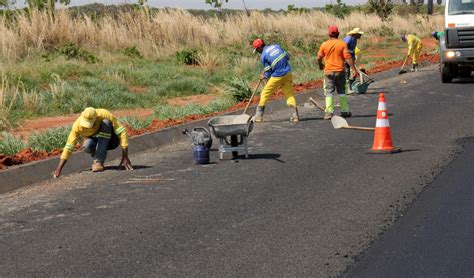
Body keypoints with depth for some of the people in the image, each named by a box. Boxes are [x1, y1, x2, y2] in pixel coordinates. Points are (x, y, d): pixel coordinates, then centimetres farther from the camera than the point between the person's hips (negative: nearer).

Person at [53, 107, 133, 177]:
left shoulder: (104, 115, -30)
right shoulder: (78, 125, -26)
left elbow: (121, 132, -29)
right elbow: (69, 147, -26)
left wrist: (125, 157, -34)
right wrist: (59, 169, -33)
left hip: (111, 141, 0)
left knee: (106, 122, -33)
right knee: (87, 146, -36)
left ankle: (99, 161, -28)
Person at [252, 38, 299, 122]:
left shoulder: (263, 56, -7)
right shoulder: (276, 46, 9)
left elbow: (268, 72, -3)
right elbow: (287, 57, 12)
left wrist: (264, 77, 16)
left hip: (277, 76, -5)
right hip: (288, 73, 5)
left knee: (265, 93, 9)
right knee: (289, 94, 11)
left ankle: (259, 116, 13)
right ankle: (295, 114, -1)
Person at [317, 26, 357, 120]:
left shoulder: (324, 45, -3)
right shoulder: (342, 44, -5)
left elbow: (319, 58, 6)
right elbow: (348, 57, -11)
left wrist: (321, 65, 27)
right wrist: (353, 69, -9)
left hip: (329, 71, -1)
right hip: (340, 71, 1)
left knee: (329, 92, 1)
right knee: (342, 91, 13)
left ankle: (329, 112, -7)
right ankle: (344, 111, 16)